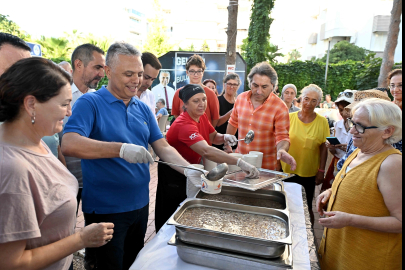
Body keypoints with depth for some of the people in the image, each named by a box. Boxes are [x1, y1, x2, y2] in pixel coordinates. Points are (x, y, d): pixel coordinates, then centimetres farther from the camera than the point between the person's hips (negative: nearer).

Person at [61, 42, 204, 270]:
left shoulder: (143, 109, 5)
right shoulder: (90, 103, -12)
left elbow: (163, 147, 3)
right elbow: (69, 144, -26)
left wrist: (188, 169, -13)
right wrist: (121, 149, -36)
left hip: (140, 205, 6)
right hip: (105, 209, -6)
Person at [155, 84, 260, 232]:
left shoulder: (202, 116, -3)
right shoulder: (184, 125, -33)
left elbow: (213, 137, 10)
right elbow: (207, 151, -46)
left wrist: (224, 137, -14)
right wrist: (240, 163, -51)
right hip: (173, 175, -8)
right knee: (171, 217, 9)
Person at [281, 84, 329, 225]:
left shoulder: (322, 122, -3)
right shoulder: (290, 117, -2)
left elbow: (323, 148, 0)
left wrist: (321, 171, -3)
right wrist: (278, 164, 0)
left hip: (309, 173, 0)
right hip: (288, 170, 1)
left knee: (306, 207, 11)